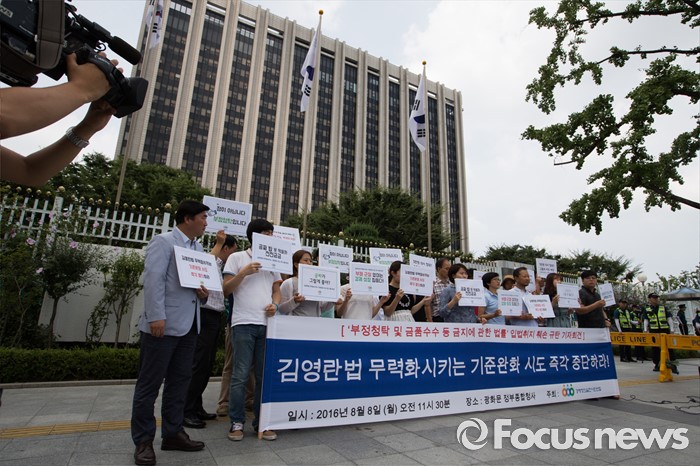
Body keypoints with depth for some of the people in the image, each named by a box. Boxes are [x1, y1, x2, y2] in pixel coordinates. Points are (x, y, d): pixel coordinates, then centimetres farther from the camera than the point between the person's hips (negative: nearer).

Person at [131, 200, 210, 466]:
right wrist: (156, 317, -21)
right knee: (150, 383, 4)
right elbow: (153, 280, -14)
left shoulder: (197, 248, 17)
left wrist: (204, 293, 0)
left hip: (188, 325, 8)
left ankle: (172, 433, 25)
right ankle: (143, 441, 16)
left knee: (180, 382, 13)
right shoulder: (163, 242, -5)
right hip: (163, 324, -7)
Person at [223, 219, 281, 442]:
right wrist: (243, 273, -12)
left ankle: (261, 421, 18)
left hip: (267, 323, 4)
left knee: (264, 375, 7)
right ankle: (236, 422, 14)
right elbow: (226, 289, 2)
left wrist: (275, 304, -2)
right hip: (244, 323, -4)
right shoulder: (237, 258, 6)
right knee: (240, 376, 0)